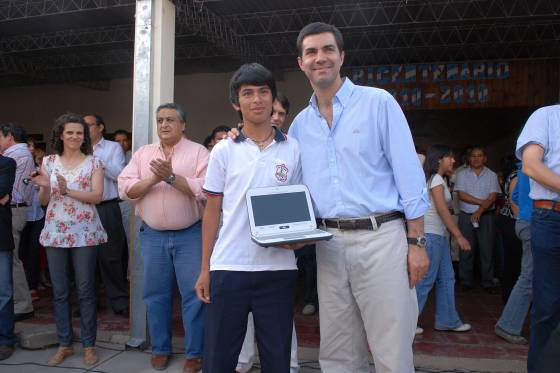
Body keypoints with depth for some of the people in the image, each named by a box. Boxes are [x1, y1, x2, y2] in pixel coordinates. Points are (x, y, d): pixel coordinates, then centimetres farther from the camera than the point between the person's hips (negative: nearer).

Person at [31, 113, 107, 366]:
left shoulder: (93, 162, 1)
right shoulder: (49, 162, 8)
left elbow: (97, 196, -10)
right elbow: (43, 201, 8)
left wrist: (67, 190, -21)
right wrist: (44, 187, -13)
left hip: (84, 233, -3)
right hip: (55, 233, 3)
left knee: (85, 290, 2)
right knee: (59, 291, 9)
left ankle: (88, 345, 15)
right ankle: (64, 344, 23)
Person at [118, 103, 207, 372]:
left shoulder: (198, 152, -2)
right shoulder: (142, 154, 9)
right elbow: (125, 190, 1)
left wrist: (171, 177, -20)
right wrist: (153, 179, -15)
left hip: (189, 234, -3)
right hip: (152, 235, 4)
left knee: (194, 294, 1)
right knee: (155, 293, 12)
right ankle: (160, 348, 29)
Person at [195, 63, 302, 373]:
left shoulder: (293, 149, 4)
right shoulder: (224, 151, 3)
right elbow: (212, 210, 6)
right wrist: (204, 269, 3)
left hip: (278, 267, 1)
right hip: (229, 266, 0)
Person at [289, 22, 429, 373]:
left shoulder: (378, 102, 0)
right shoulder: (300, 124, 12)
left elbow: (409, 174, -4)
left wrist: (417, 242, -8)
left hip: (381, 237, -4)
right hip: (329, 245, 4)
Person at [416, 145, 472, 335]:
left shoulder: (440, 179, 19)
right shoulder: (436, 179, -11)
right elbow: (442, 210, -17)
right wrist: (459, 236, -18)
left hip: (439, 235, 10)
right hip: (431, 234, -10)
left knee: (446, 278, 13)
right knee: (425, 280, -5)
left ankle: (447, 320, 20)